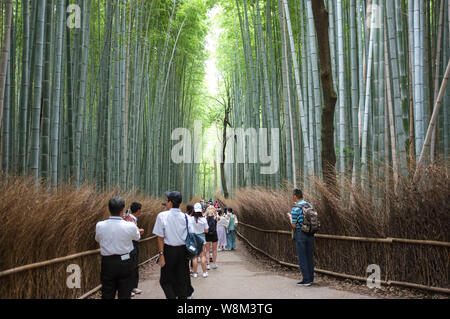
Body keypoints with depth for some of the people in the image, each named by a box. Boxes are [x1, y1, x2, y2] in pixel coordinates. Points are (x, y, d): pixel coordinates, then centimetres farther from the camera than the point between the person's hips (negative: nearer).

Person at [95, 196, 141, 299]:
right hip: (125, 262, -1)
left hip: (107, 263, 2)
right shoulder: (130, 226, -15)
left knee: (107, 295, 11)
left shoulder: (100, 225, -11)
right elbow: (137, 237, 8)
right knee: (125, 295, 8)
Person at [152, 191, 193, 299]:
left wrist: (161, 255, -7)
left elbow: (160, 238, -10)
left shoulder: (162, 216, -10)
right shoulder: (185, 217, -2)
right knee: (182, 280, 13)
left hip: (169, 250, -3)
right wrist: (188, 253, 12)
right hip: (183, 250, 3)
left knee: (166, 280, 10)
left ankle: (172, 296, -6)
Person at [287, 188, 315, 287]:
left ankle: (306, 280, 3)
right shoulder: (310, 206, 4)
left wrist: (290, 217, 5)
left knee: (302, 258, 1)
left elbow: (294, 225, -14)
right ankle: (311, 278, 21)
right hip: (310, 234, 7)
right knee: (310, 256, 13)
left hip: (300, 234, -6)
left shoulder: (295, 209, -16)